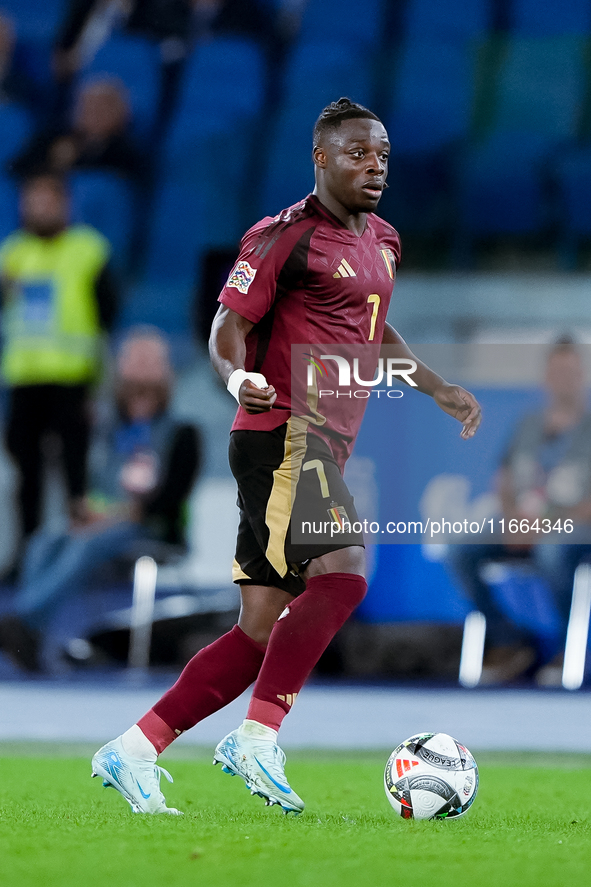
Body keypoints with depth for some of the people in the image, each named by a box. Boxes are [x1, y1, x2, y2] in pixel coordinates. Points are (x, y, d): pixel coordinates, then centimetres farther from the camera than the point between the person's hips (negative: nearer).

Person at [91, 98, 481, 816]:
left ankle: (133, 752, 7)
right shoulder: (283, 237, -8)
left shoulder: (382, 241, 19)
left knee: (262, 632, 4)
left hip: (323, 448, 9)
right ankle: (257, 738, -21)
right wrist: (239, 379, -30)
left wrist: (439, 389, 33)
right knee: (341, 573, -25)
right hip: (284, 434, -9)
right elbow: (227, 328, -10)